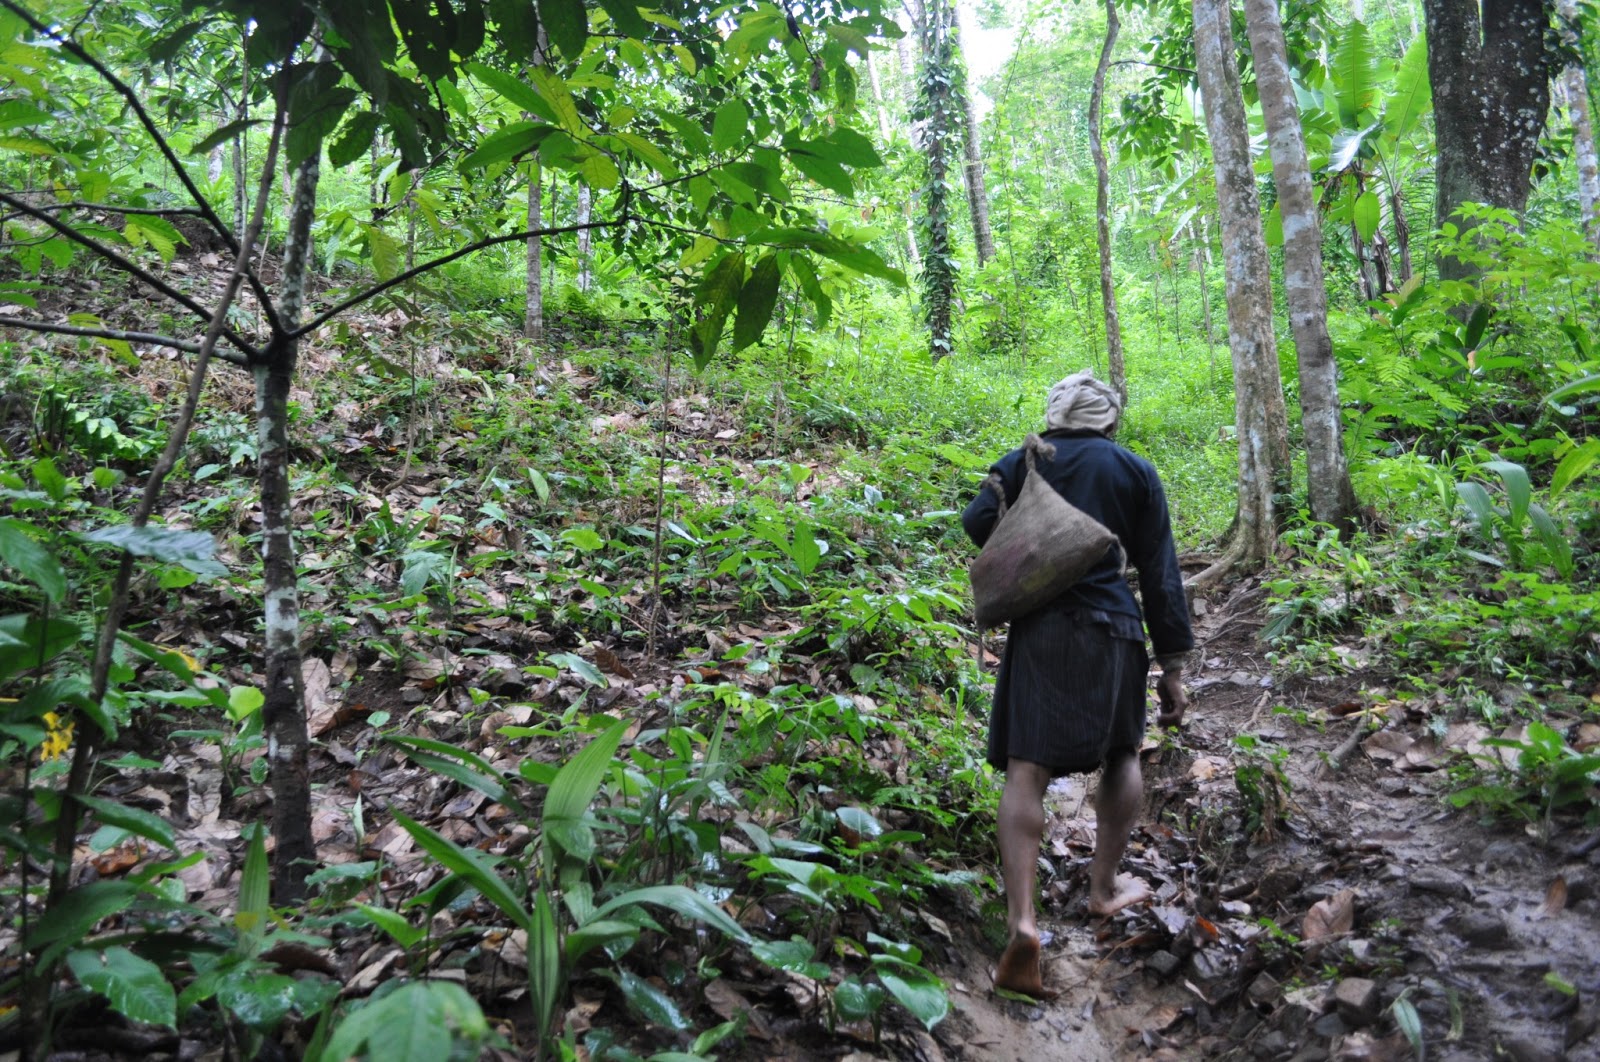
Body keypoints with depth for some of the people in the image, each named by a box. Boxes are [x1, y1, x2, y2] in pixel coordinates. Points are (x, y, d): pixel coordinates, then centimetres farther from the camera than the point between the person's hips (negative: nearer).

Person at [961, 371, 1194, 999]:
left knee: (1026, 770, -4)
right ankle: (1106, 886, 31)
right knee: (1122, 752, 23)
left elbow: (976, 523, -9)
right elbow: (1161, 574, 3)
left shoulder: (1021, 464, 8)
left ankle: (1021, 920, -16)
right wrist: (1173, 664, 6)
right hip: (1112, 629, 1)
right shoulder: (1135, 471, 7)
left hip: (1038, 630, 0)